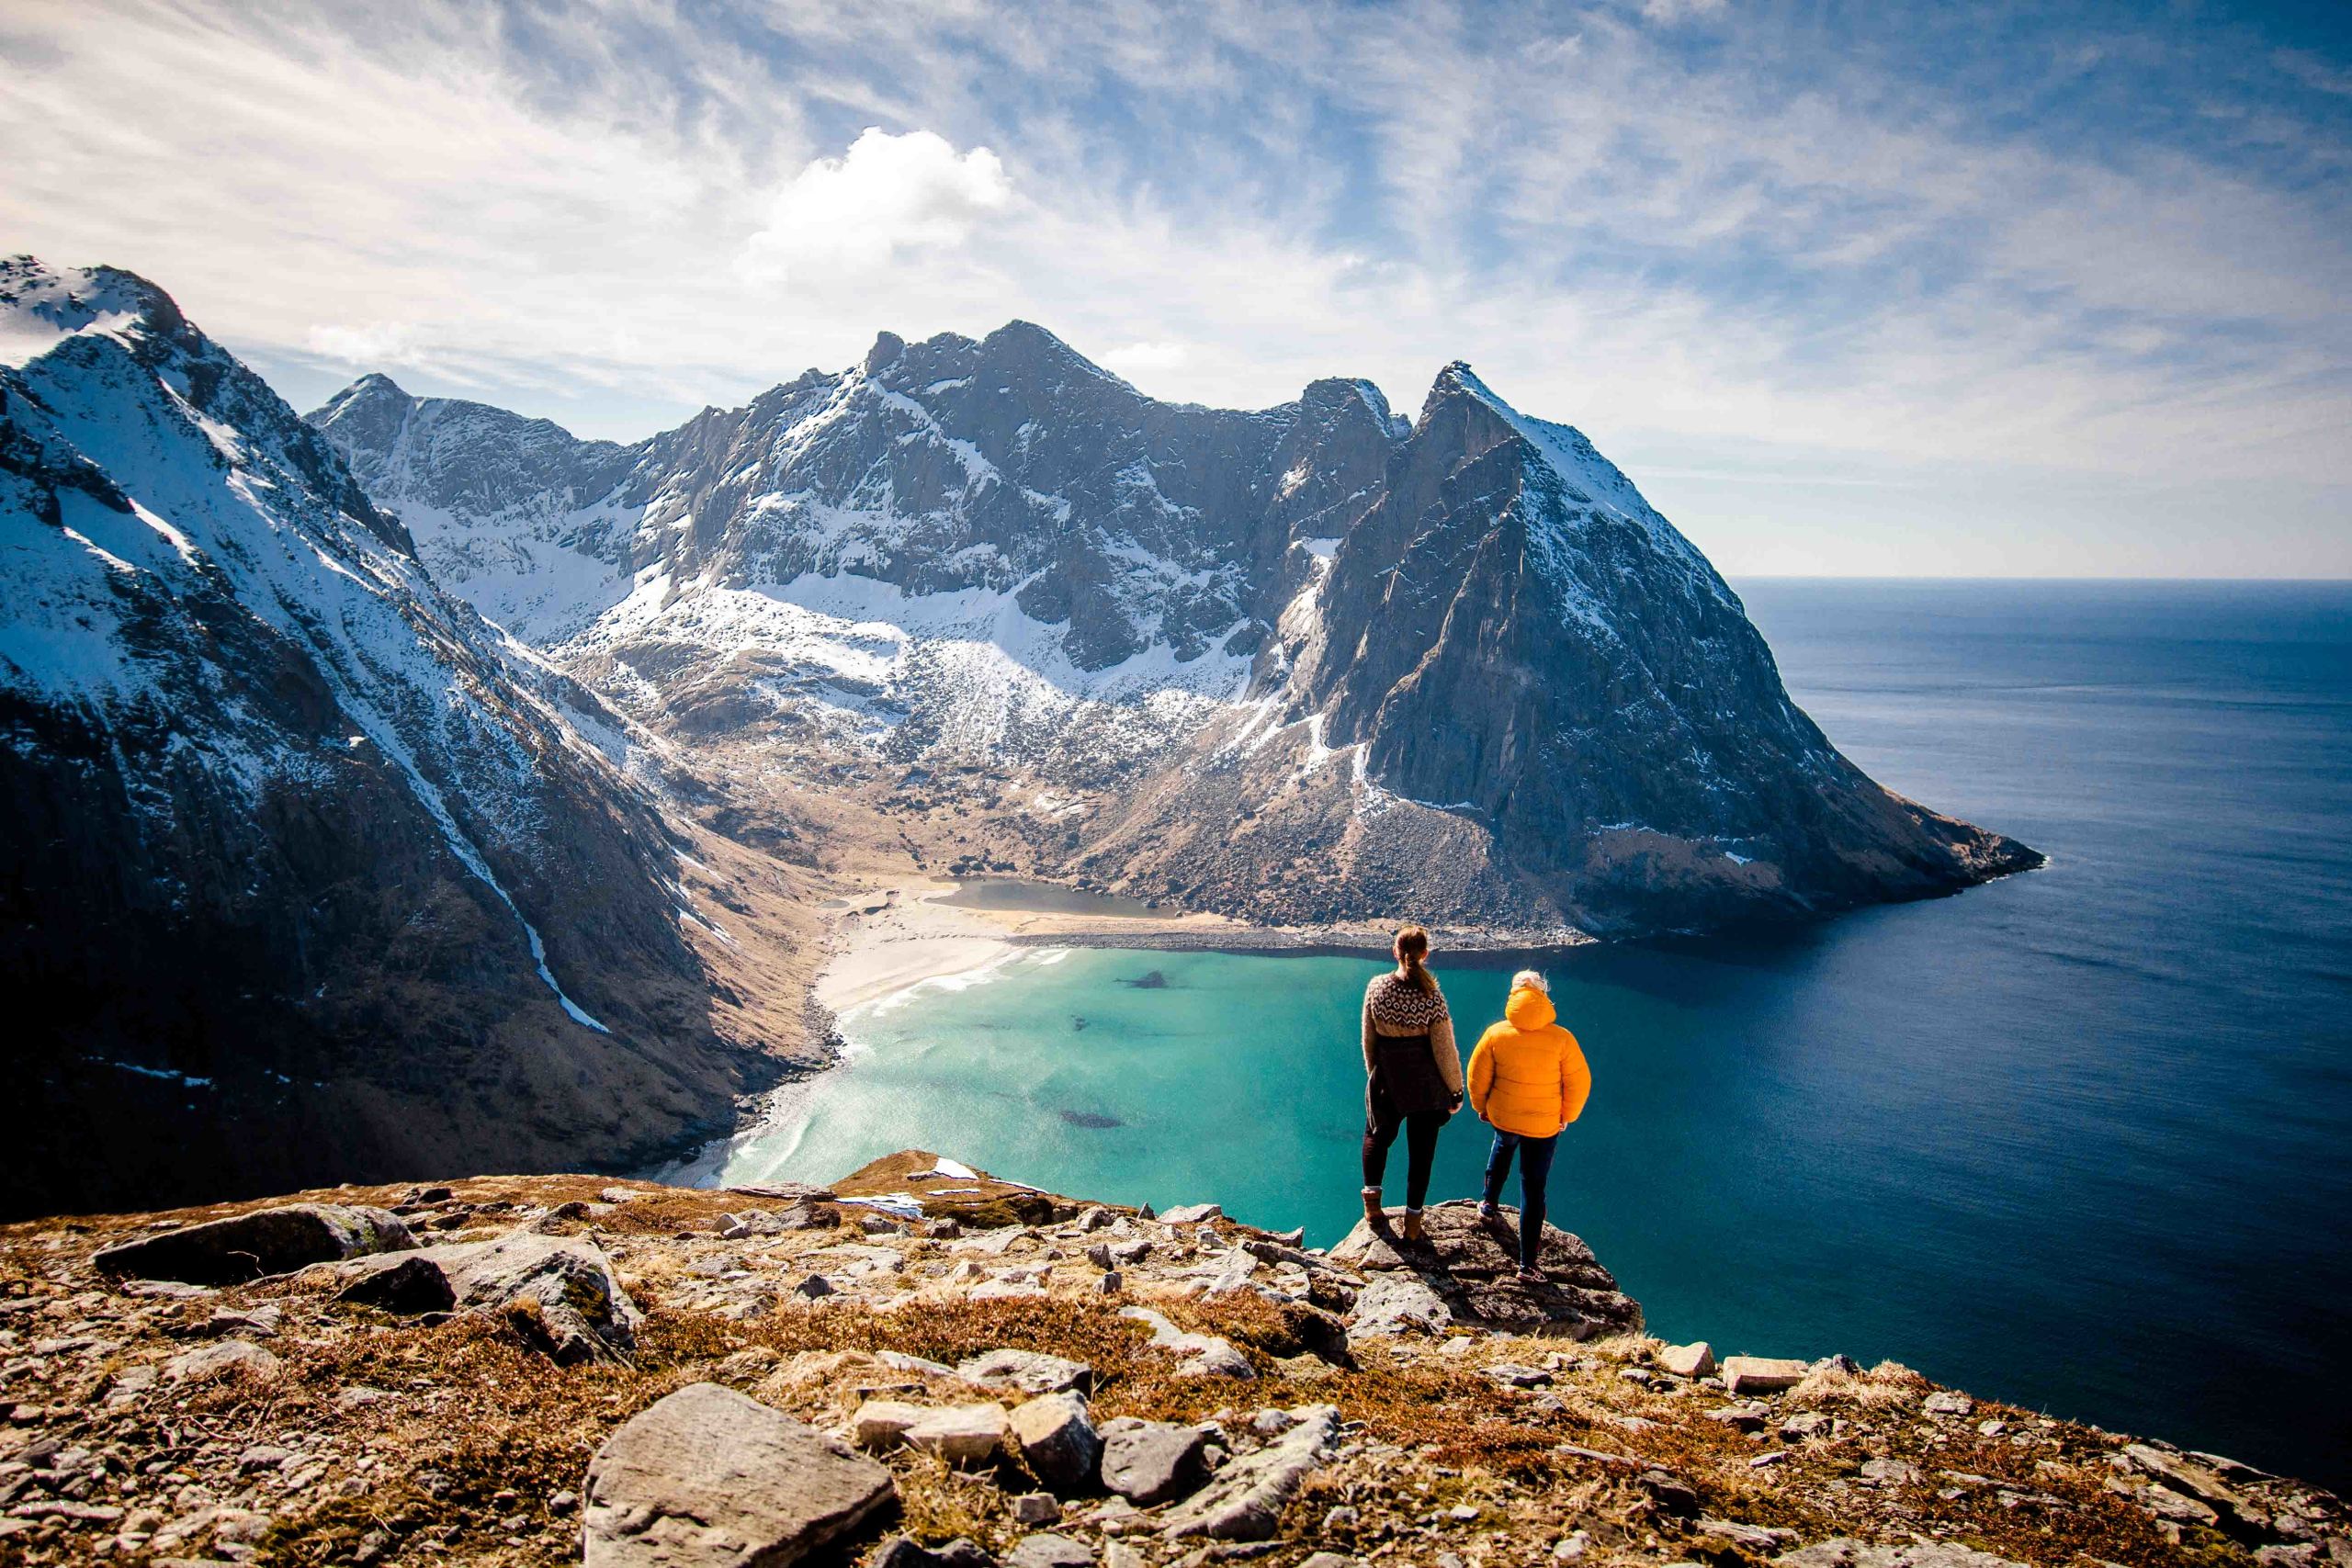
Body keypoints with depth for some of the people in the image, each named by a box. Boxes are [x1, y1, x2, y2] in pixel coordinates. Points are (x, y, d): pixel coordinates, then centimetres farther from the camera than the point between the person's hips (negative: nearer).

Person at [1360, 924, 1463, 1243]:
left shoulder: (1376, 987, -11)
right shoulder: (1431, 997, -19)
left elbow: (1368, 1039, 1)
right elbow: (1445, 1051, -12)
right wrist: (1456, 1091, 1)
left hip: (1386, 1081, 2)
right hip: (1426, 1085, -2)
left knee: (1377, 1135, 26)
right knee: (1421, 1149, 11)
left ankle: (1372, 1199, 19)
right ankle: (1412, 1224, 17)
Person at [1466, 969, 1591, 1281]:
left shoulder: (1496, 1034, -13)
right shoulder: (1561, 1039, -17)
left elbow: (1477, 1074, -3)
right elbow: (1579, 1082, -8)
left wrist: (1481, 1106, 15)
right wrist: (1566, 1116, 8)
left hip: (1502, 1116, 2)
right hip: (1544, 1125, -2)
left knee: (1503, 1148, 37)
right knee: (1533, 1189, 6)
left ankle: (1489, 1203, 45)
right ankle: (1527, 1263, 8)